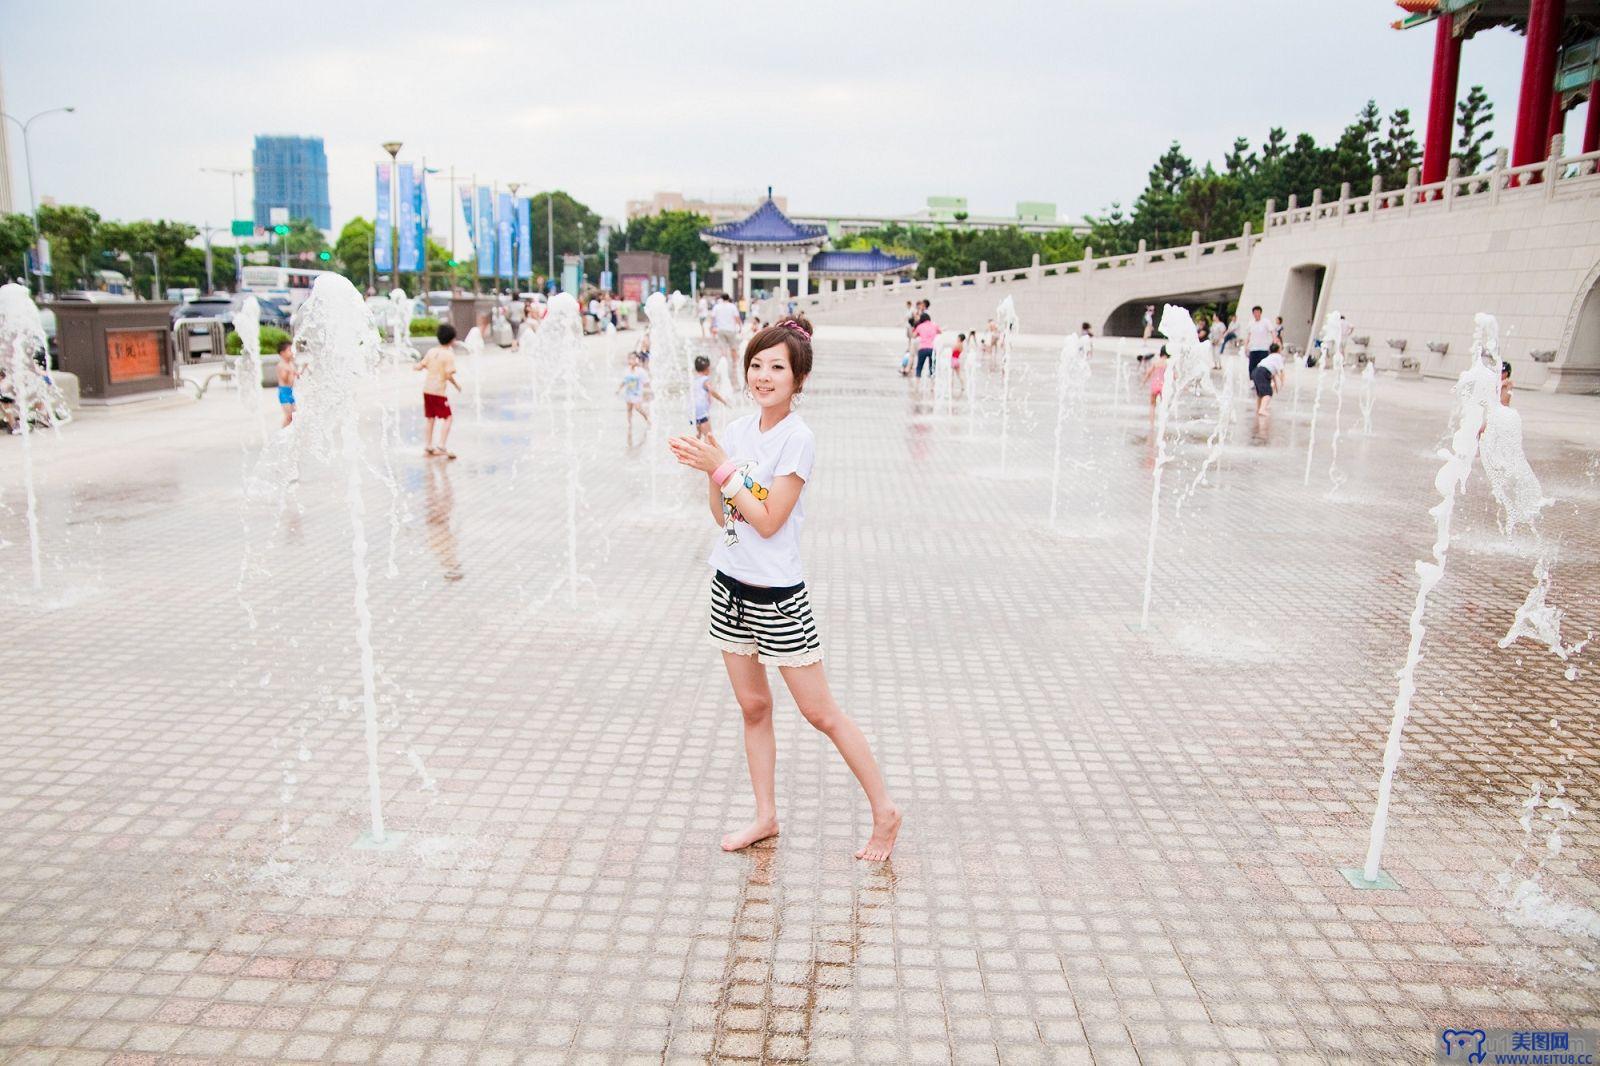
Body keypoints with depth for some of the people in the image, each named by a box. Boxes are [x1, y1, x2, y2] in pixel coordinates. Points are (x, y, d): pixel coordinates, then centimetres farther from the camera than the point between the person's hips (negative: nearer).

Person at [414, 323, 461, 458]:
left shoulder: (431, 351, 8)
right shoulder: (449, 354, -12)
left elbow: (420, 366, 12)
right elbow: (449, 375, -20)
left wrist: (414, 365, 34)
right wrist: (457, 385, -4)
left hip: (427, 389, 7)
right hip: (439, 391, -7)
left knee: (431, 418, 18)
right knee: (448, 418, 0)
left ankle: (428, 446, 23)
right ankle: (442, 446, -11)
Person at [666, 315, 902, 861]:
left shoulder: (798, 438, -16)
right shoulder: (737, 430, 5)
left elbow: (768, 522, -19)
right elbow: (722, 516, 6)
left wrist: (722, 467, -18)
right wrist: (708, 470, -9)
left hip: (778, 596, -6)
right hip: (730, 586, 7)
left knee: (821, 714, 2)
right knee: (753, 706, 15)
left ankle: (885, 811, 18)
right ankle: (766, 817, 29)